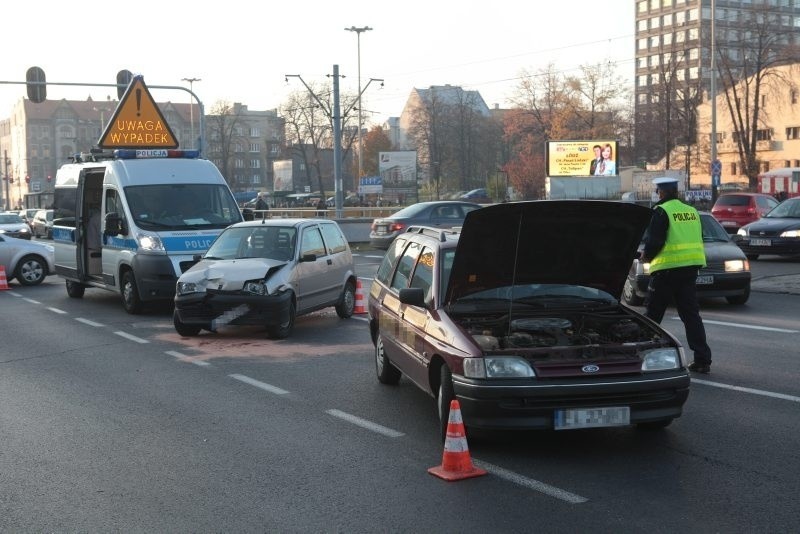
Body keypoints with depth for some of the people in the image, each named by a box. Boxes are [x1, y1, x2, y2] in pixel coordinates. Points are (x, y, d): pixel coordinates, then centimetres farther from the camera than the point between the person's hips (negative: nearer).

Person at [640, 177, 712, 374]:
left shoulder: (661, 211, -10)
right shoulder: (692, 211, 13)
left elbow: (654, 241, -16)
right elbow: (697, 240, 17)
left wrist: (647, 256, 4)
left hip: (668, 268, -7)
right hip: (690, 268, 7)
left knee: (653, 313, 6)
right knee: (691, 314, 8)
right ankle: (702, 360, 3)